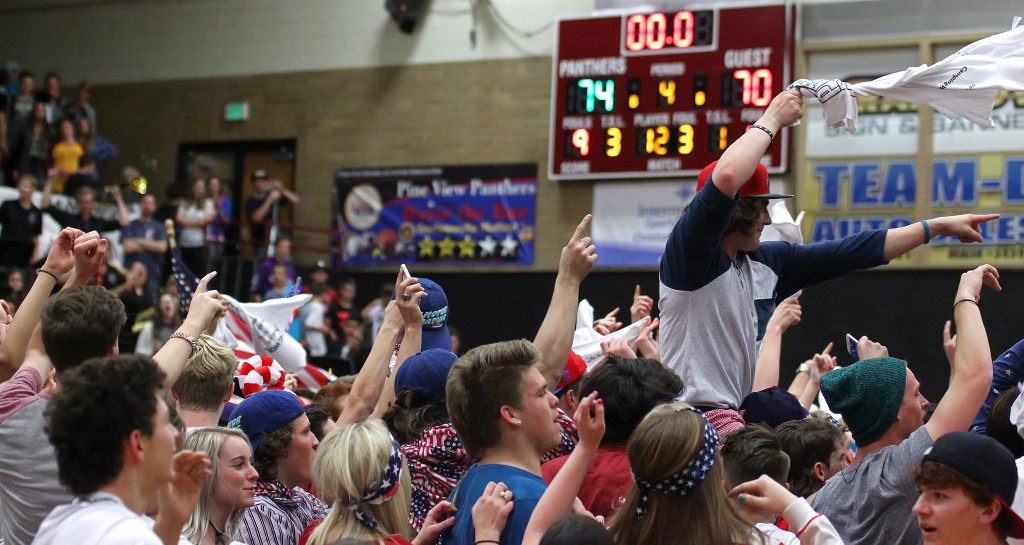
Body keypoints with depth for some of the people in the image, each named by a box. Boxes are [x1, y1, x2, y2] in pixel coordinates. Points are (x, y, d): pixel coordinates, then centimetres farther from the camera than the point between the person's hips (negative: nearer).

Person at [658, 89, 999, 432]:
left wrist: (938, 227, 23)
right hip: (692, 417, -9)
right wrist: (772, 120, -12)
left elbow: (849, 253, 20)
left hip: (739, 418, 9)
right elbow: (726, 177, -26)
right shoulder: (689, 255, -10)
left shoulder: (767, 262, 14)